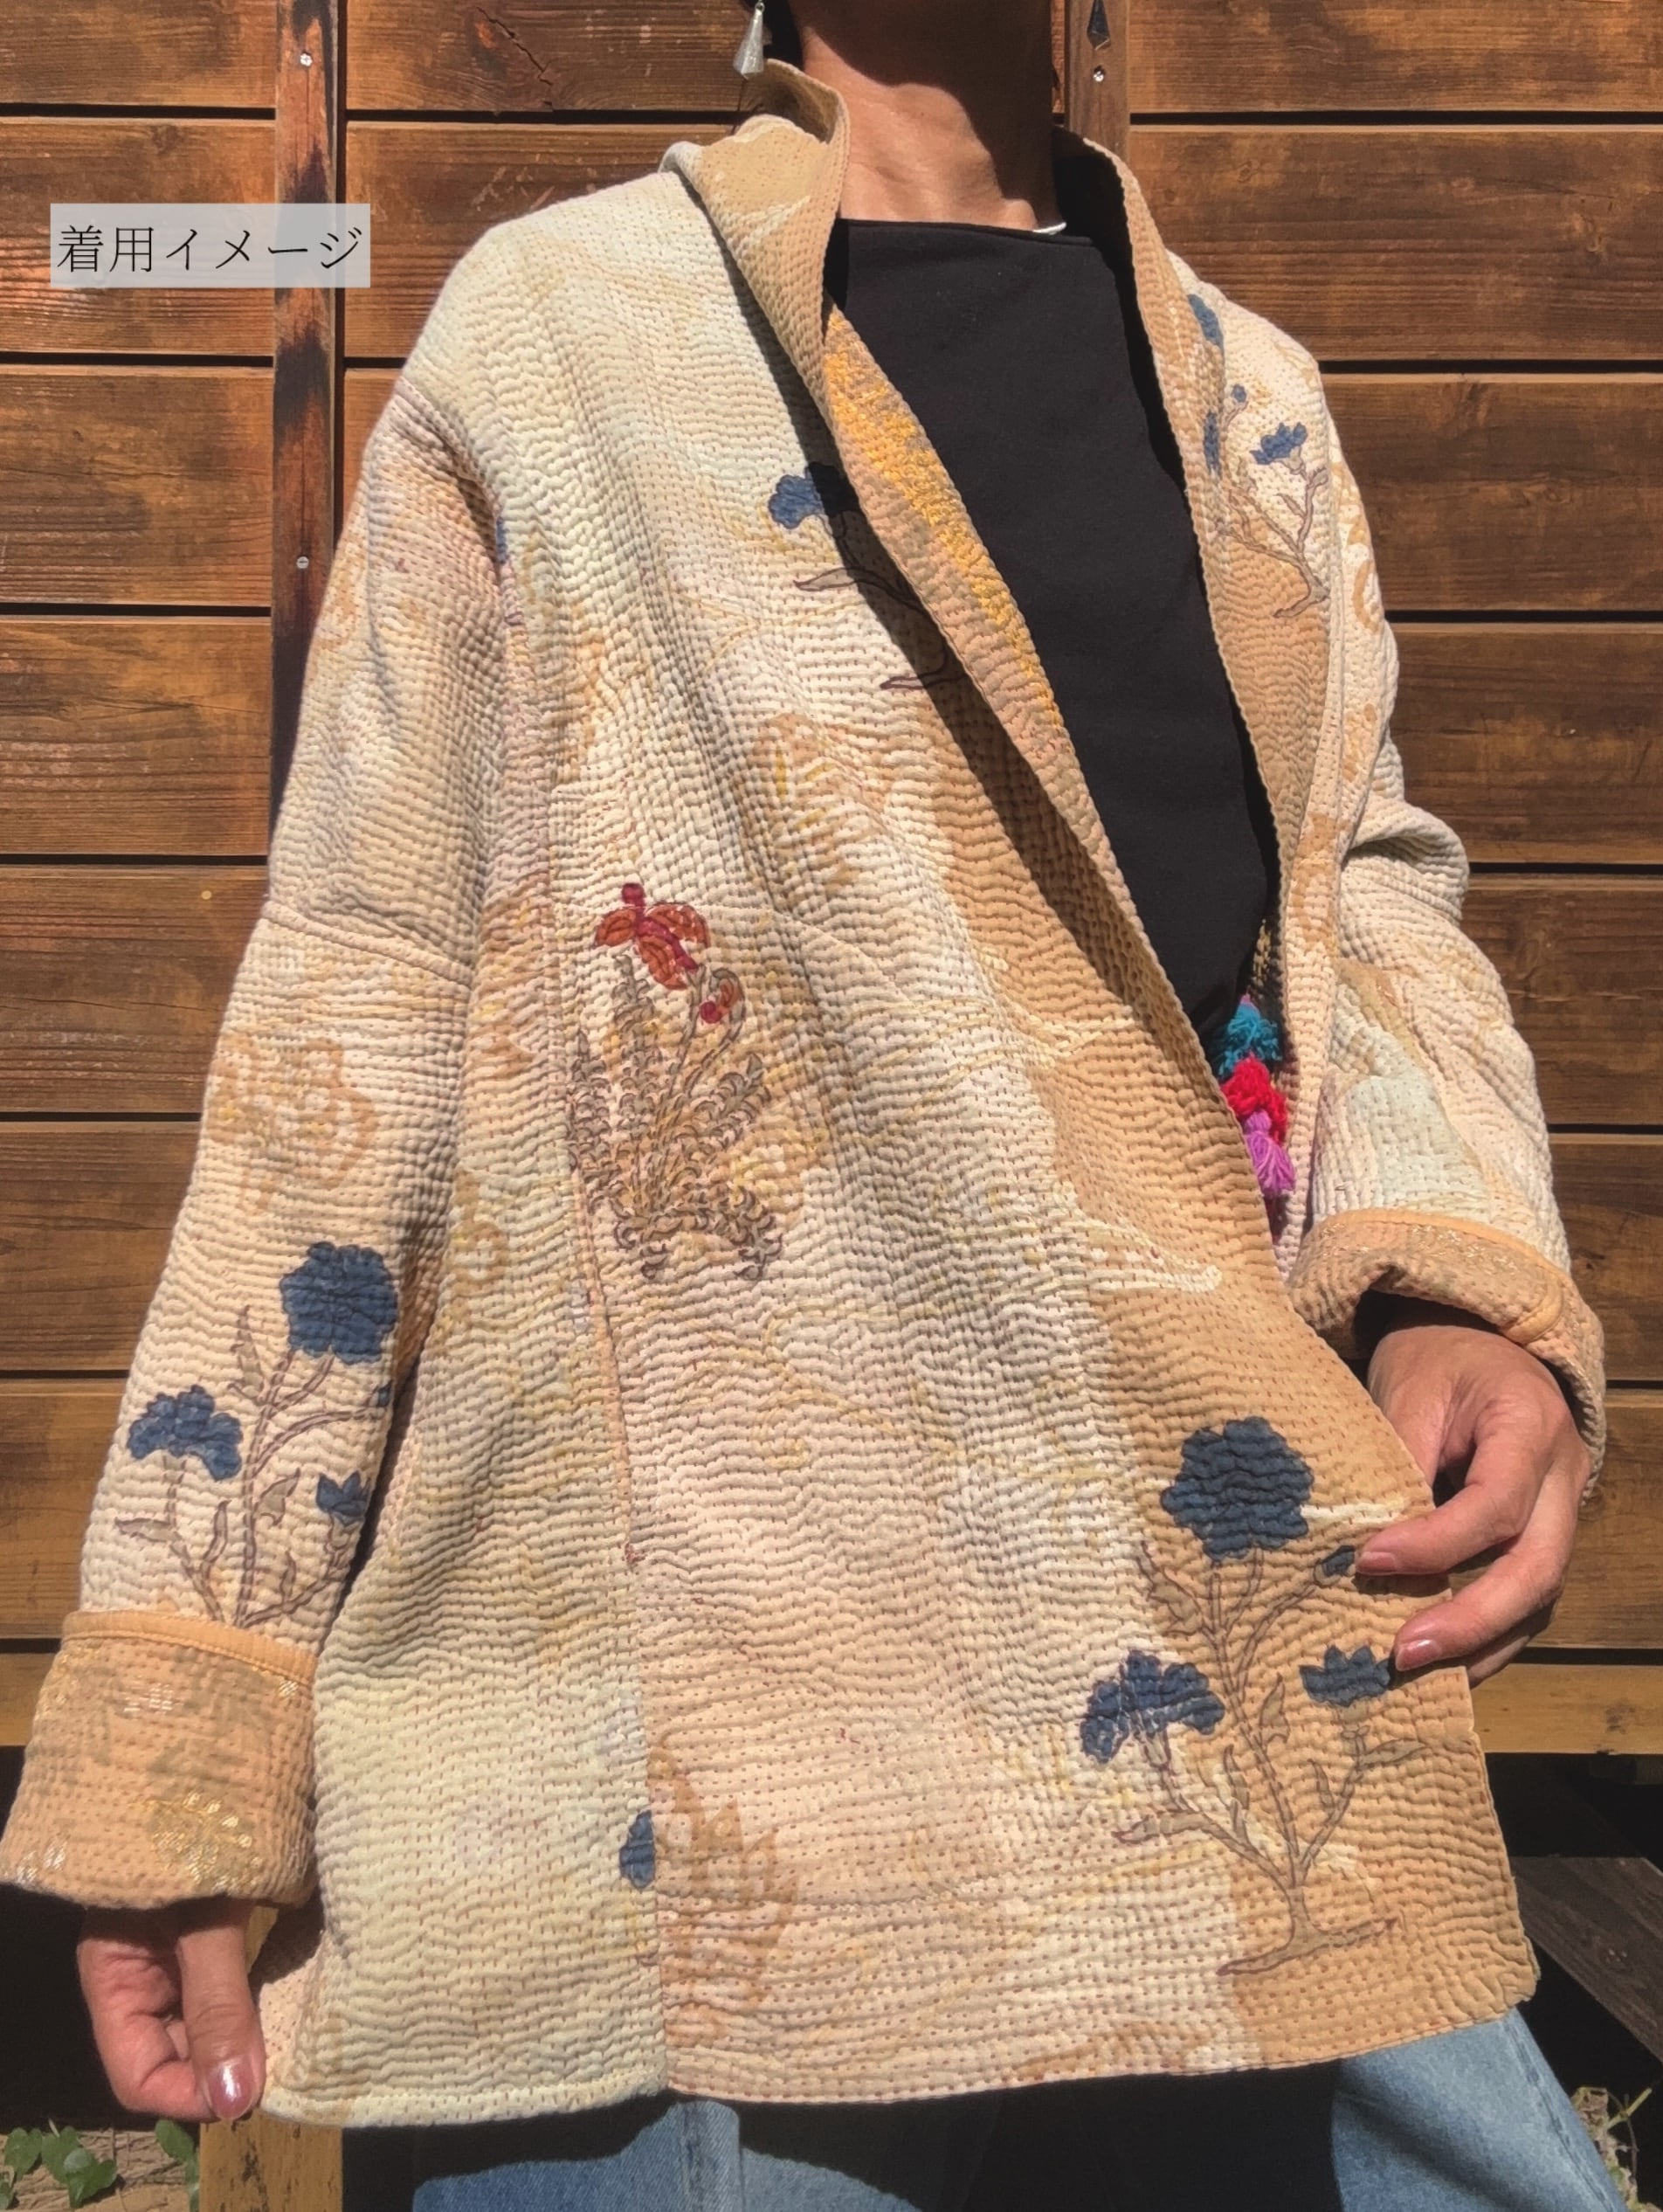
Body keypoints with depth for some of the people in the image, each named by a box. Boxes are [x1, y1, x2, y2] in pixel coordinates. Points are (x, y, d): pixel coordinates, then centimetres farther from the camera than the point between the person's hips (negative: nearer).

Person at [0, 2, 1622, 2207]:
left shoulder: (1251, 394, 18)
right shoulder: (553, 331, 5)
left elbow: (1366, 889, 15)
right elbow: (347, 1017, 1)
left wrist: (1466, 1293, -8)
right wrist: (189, 1726, -3)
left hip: (1245, 1670, 4)